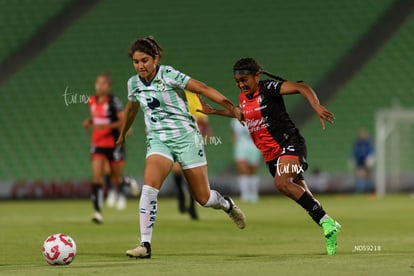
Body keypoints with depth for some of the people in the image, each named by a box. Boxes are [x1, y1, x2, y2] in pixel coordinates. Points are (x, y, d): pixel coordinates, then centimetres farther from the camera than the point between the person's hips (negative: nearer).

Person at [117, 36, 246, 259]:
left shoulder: (169, 75, -12)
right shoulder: (134, 83, 3)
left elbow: (203, 89, -13)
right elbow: (131, 109, 24)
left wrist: (232, 108, -20)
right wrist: (122, 135, 38)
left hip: (185, 137, -3)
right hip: (158, 140, 3)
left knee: (203, 197, 2)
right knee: (149, 184, -25)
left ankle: (227, 204, 40)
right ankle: (145, 244, -24)